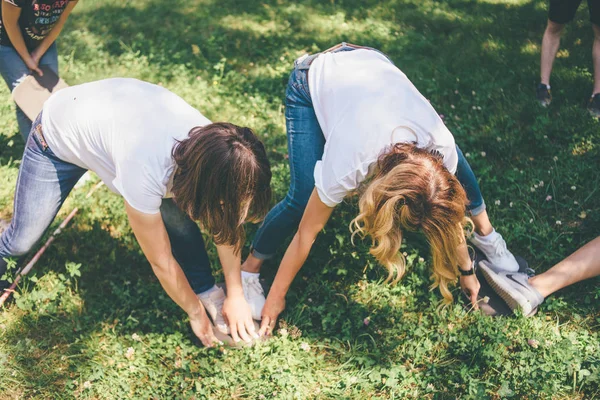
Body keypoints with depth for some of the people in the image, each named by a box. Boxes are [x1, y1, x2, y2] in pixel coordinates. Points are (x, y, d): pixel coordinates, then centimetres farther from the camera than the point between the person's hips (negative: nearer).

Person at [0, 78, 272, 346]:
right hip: (56, 134, -4)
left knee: (177, 213, -16)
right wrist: (196, 313, -15)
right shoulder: (144, 173, -44)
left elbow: (226, 226, -12)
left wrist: (235, 295, -11)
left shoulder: (213, 143, -28)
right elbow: (161, 262, -28)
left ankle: (207, 292, 2)